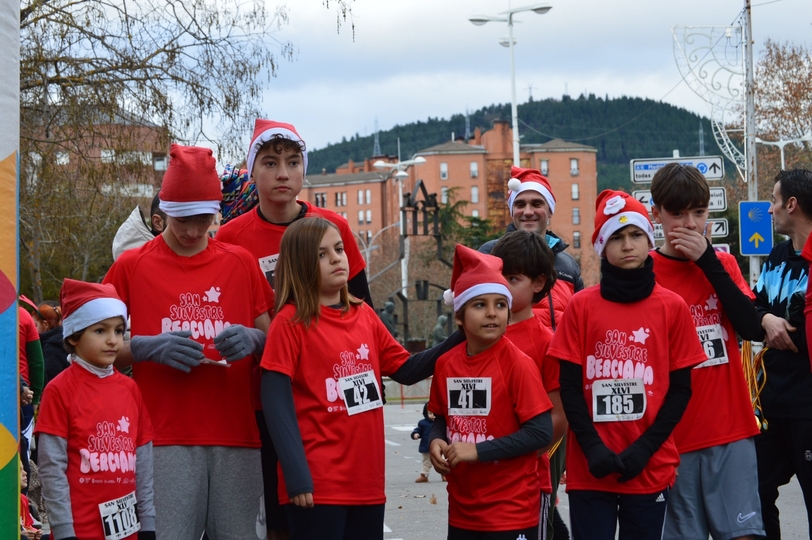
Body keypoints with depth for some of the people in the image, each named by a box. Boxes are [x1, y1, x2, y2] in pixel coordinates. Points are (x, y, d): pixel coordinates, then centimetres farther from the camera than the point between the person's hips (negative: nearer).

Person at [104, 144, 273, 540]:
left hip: (236, 434, 2)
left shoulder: (241, 263, 13)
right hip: (165, 436, -2)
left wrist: (252, 340, -6)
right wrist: (150, 347, -10)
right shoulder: (131, 266, 7)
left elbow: (273, 342, 16)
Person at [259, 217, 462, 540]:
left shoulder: (365, 316, 10)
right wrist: (297, 476, -17)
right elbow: (276, 403, -11)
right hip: (317, 484, -6)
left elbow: (406, 370, 15)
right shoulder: (290, 322, -7)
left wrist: (459, 341, 2)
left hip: (368, 481, 6)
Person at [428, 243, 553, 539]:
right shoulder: (445, 364, 3)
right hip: (462, 510, 6)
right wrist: (436, 441, -5)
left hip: (511, 513, -5)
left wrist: (477, 450, -20)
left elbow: (541, 432, -16)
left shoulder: (518, 364, -13)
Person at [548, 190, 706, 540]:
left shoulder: (672, 307, 2)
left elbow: (681, 389, 2)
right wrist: (592, 447, -10)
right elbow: (569, 386, 1)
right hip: (589, 468, 0)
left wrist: (644, 448, -8)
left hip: (650, 468, 0)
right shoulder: (581, 306, 2)